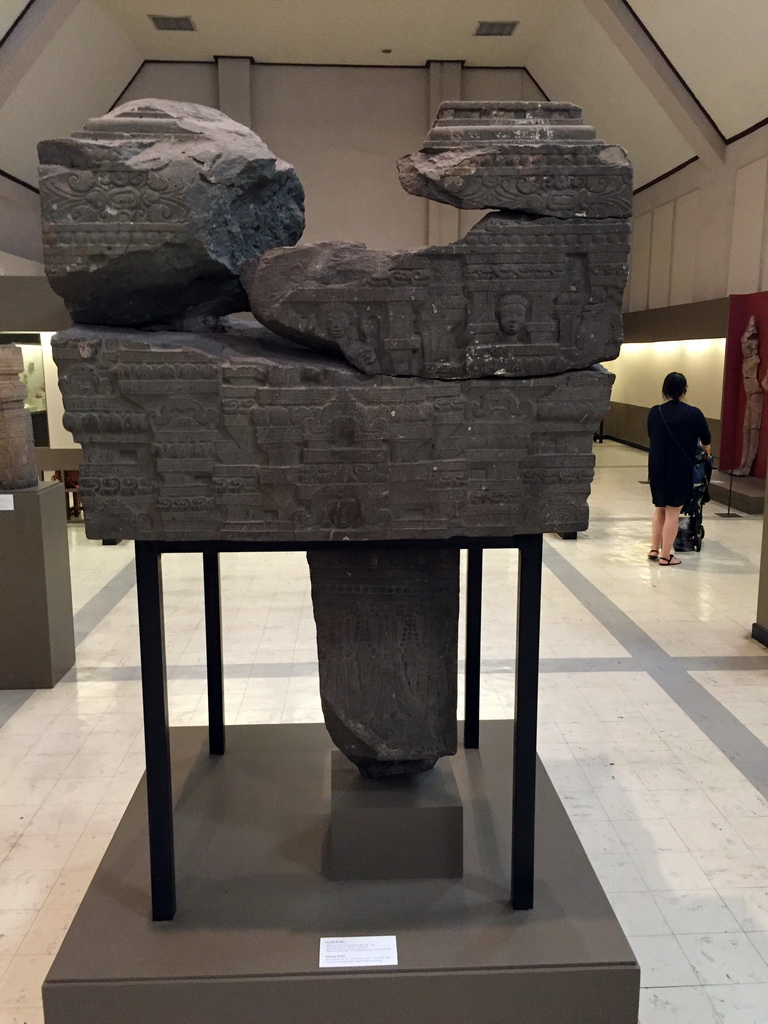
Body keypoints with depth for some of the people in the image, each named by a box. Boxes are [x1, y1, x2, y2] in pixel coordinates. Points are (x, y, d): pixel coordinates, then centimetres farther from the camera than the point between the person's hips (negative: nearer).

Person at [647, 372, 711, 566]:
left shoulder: (654, 412, -2)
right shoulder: (694, 414, -7)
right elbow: (706, 441, 7)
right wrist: (707, 450, 30)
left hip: (657, 468, 3)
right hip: (681, 469, -3)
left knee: (660, 509, 20)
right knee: (672, 512, 5)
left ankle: (654, 549, 23)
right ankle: (665, 556, 10)